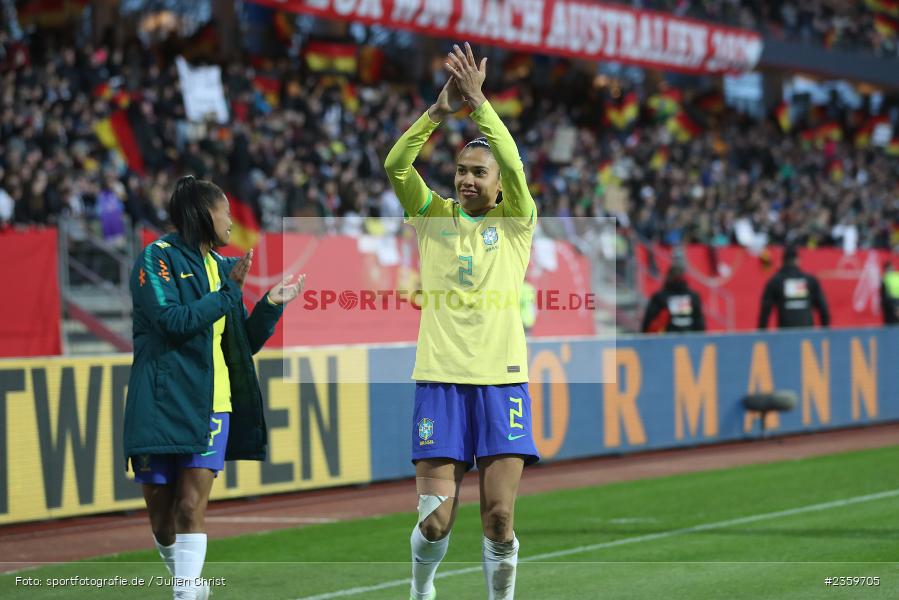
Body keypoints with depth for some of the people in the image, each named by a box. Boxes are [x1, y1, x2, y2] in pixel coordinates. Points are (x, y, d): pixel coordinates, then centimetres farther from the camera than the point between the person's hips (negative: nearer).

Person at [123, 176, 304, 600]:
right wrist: (229, 292, -10)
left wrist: (272, 303, 8)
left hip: (212, 403, 4)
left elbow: (244, 343, 19)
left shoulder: (222, 266, 16)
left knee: (191, 508, -10)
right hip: (162, 403, -4)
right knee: (161, 514, 5)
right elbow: (175, 321, -16)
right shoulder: (157, 258, -3)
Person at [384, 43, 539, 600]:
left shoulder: (516, 221, 5)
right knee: (436, 518, -4)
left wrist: (479, 101, -19)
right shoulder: (434, 216, 8)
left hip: (502, 380, 0)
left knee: (500, 516, -6)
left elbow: (513, 165, -14)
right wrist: (441, 110, -17)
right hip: (440, 380, 0)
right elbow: (395, 166, -8)